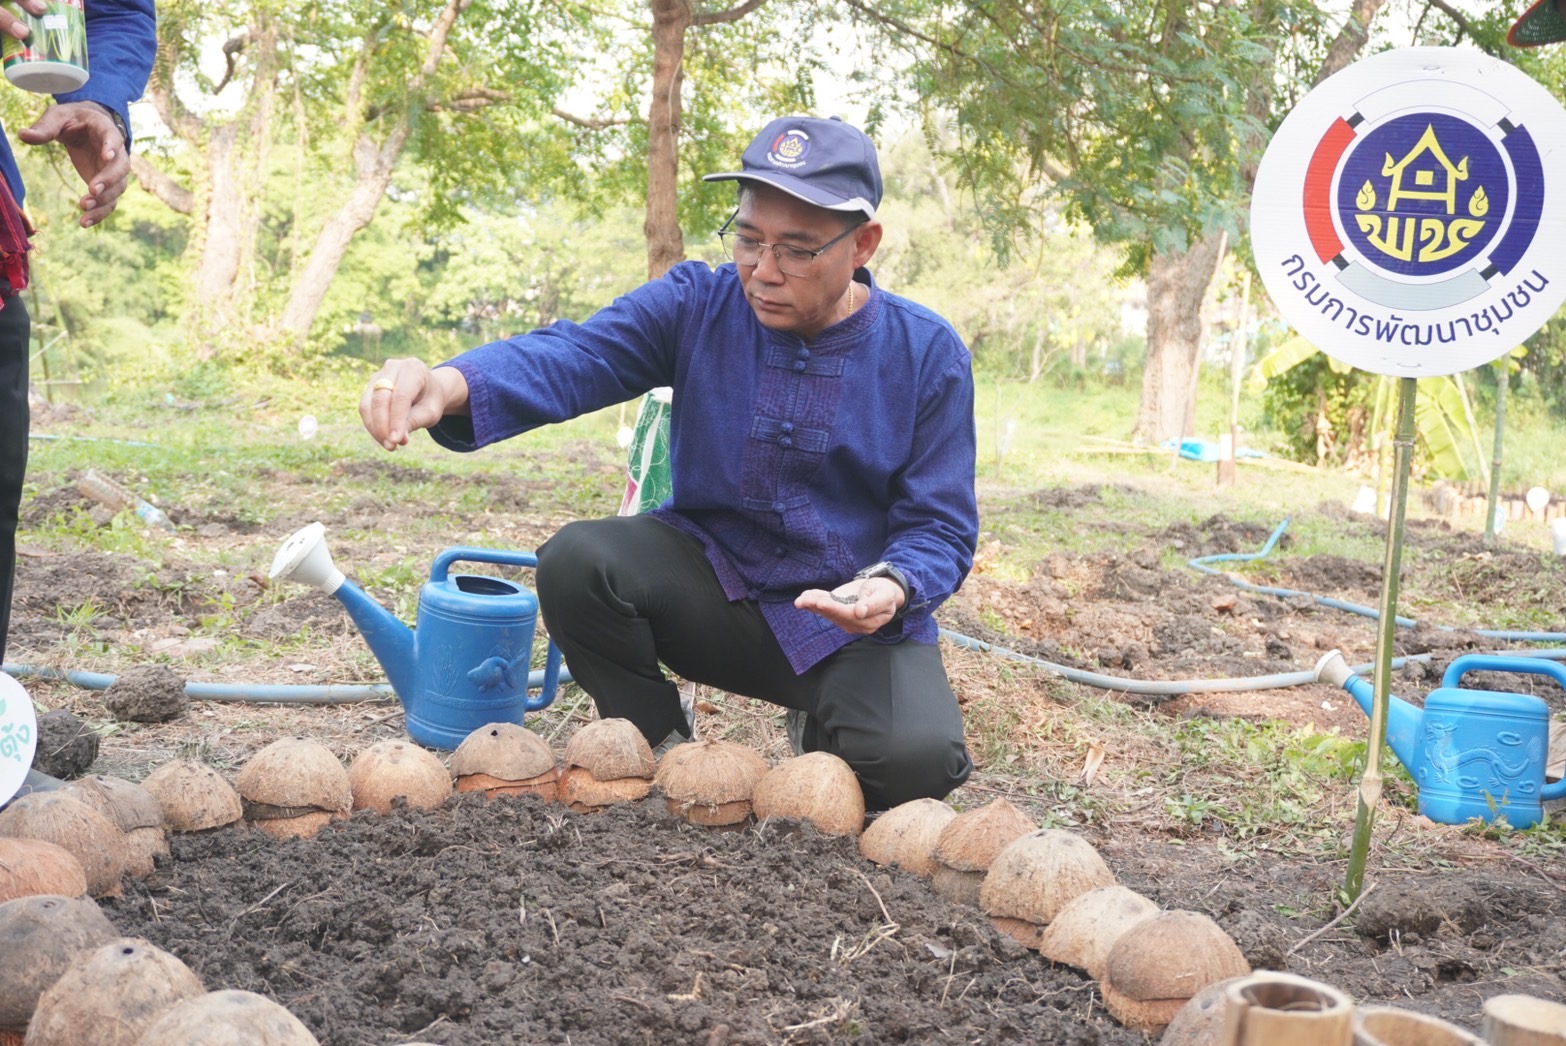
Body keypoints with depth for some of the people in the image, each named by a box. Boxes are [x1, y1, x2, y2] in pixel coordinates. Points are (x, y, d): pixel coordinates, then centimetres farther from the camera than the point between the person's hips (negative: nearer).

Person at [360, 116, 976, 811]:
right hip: (711, 586, 2)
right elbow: (575, 356, -25)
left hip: (850, 622, -1)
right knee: (577, 561, -27)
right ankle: (660, 746, 2)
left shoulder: (928, 356, -9)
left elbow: (939, 527, -7)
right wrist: (447, 386, -46)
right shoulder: (698, 305, -7)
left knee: (914, 759, -30)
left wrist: (891, 587, -31)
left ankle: (824, 731, 11)